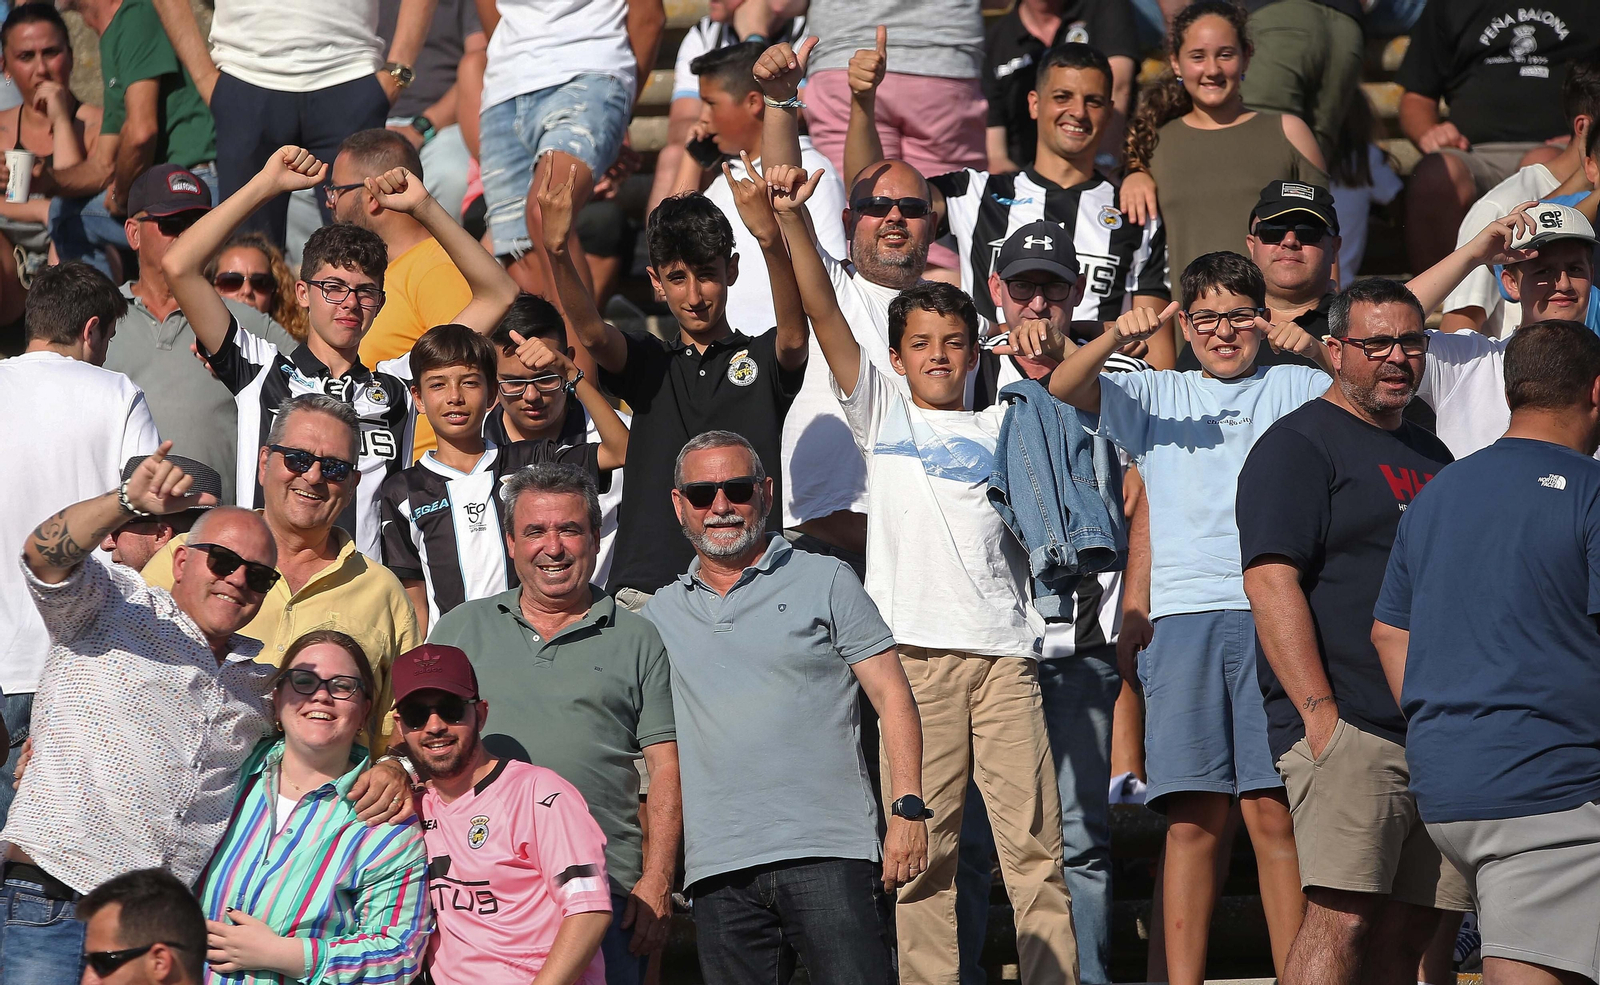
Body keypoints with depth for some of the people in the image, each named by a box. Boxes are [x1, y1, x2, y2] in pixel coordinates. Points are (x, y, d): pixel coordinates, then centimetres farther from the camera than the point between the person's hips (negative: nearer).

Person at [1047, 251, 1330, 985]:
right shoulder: (1157, 396, 19)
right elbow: (1061, 388, 7)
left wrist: (1318, 350, -16)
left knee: (1274, 813, -6)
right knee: (1194, 819, -3)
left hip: (1269, 615, -1)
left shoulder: (1290, 390, 15)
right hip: (1184, 615, 1)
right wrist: (1116, 338, -12)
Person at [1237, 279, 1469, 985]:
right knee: (1342, 919, -17)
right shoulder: (1298, 445, -2)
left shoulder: (1431, 456, 23)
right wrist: (1319, 712, -21)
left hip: (1440, 734, 8)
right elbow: (1271, 581, -13)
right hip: (1349, 730, -8)